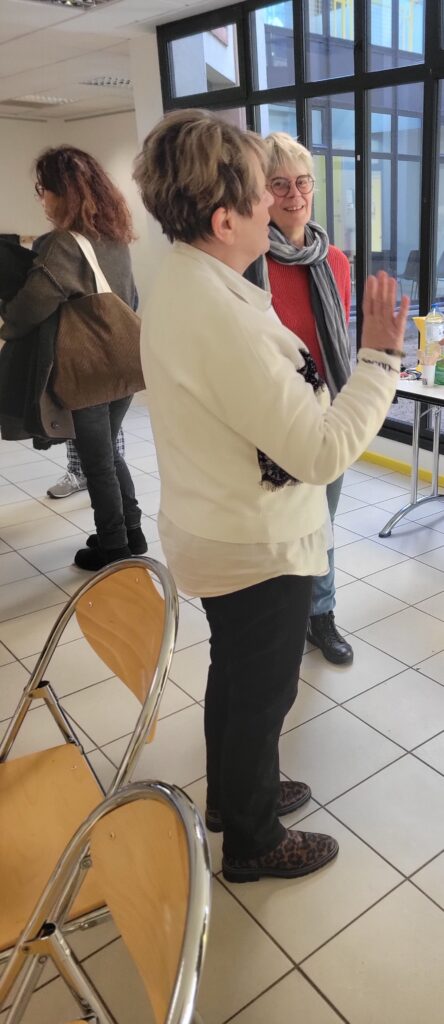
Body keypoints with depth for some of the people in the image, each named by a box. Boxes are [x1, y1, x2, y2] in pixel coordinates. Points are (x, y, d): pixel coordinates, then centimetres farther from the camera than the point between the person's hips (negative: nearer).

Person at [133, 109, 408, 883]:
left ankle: (233, 793, 50)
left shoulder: (174, 287, 1)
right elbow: (323, 453, -29)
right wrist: (380, 356, -20)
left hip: (213, 532, 9)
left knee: (233, 677, 26)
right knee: (261, 696, 12)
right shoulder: (222, 316, -30)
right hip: (258, 549, -9)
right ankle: (252, 841, 37)